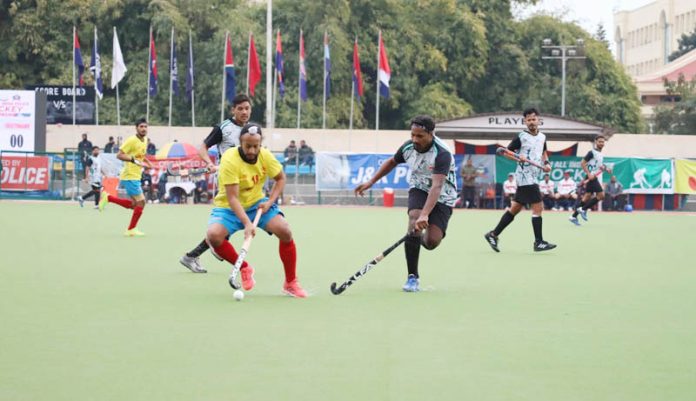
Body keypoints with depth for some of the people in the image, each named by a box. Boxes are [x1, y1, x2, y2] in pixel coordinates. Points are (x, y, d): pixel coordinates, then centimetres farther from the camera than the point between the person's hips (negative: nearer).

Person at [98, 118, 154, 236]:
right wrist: (134, 160, -31)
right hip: (130, 176, -9)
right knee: (141, 202, -10)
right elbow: (119, 155, -20)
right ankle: (131, 230, 1)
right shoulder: (132, 140, -15)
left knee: (133, 205, 13)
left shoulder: (145, 140, 11)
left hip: (136, 177, 9)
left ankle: (108, 197, 21)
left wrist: (147, 162, 11)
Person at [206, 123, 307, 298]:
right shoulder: (230, 160, -26)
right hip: (229, 208, -3)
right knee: (213, 235, -31)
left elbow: (280, 178, 7)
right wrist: (247, 224, -42)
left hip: (256, 203, 3)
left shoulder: (265, 156, -11)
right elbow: (232, 198, -31)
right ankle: (244, 268, -3)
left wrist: (270, 201, -9)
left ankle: (291, 283, -3)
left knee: (285, 230, -20)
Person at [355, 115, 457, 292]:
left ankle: (419, 239, 22)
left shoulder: (442, 154, -30)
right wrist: (371, 182, 13)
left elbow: (437, 187, -41)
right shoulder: (408, 147, -12)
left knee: (432, 241, -20)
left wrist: (425, 214, -53)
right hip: (418, 190, 3)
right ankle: (412, 277, -20)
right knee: (415, 221, -29)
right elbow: (392, 162, 12)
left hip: (442, 198, -3)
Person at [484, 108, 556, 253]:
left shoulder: (542, 137, 11)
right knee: (538, 207, -11)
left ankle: (493, 235, 19)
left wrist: (547, 163, 8)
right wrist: (518, 157, -23)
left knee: (515, 208, 11)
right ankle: (539, 242, -6)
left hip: (533, 178, 8)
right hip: (525, 177, -8)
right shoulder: (521, 137, -9)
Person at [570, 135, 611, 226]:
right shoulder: (592, 152, -11)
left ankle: (574, 216, 10)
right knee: (601, 195, -14)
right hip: (591, 176, -9)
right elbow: (582, 163, -15)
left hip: (594, 177, 9)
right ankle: (583, 209, -8)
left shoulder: (601, 154, 17)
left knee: (587, 197, 8)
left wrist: (606, 168, 9)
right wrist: (589, 174, -22)